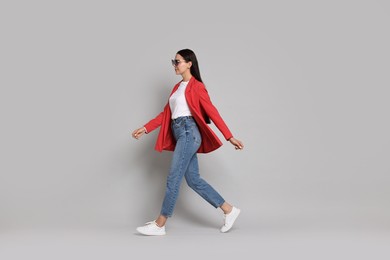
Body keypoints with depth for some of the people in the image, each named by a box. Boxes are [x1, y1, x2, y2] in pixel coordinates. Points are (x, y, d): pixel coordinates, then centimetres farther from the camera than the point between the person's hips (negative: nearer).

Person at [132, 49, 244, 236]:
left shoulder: (196, 86, -4)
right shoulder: (177, 87, 20)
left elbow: (212, 112, -7)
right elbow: (166, 113, 18)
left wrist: (229, 137, -8)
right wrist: (145, 128, 11)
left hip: (188, 132, -9)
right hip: (180, 134, 9)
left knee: (173, 178, -6)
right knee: (193, 179, 7)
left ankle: (159, 225, 1)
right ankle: (229, 210, 15)